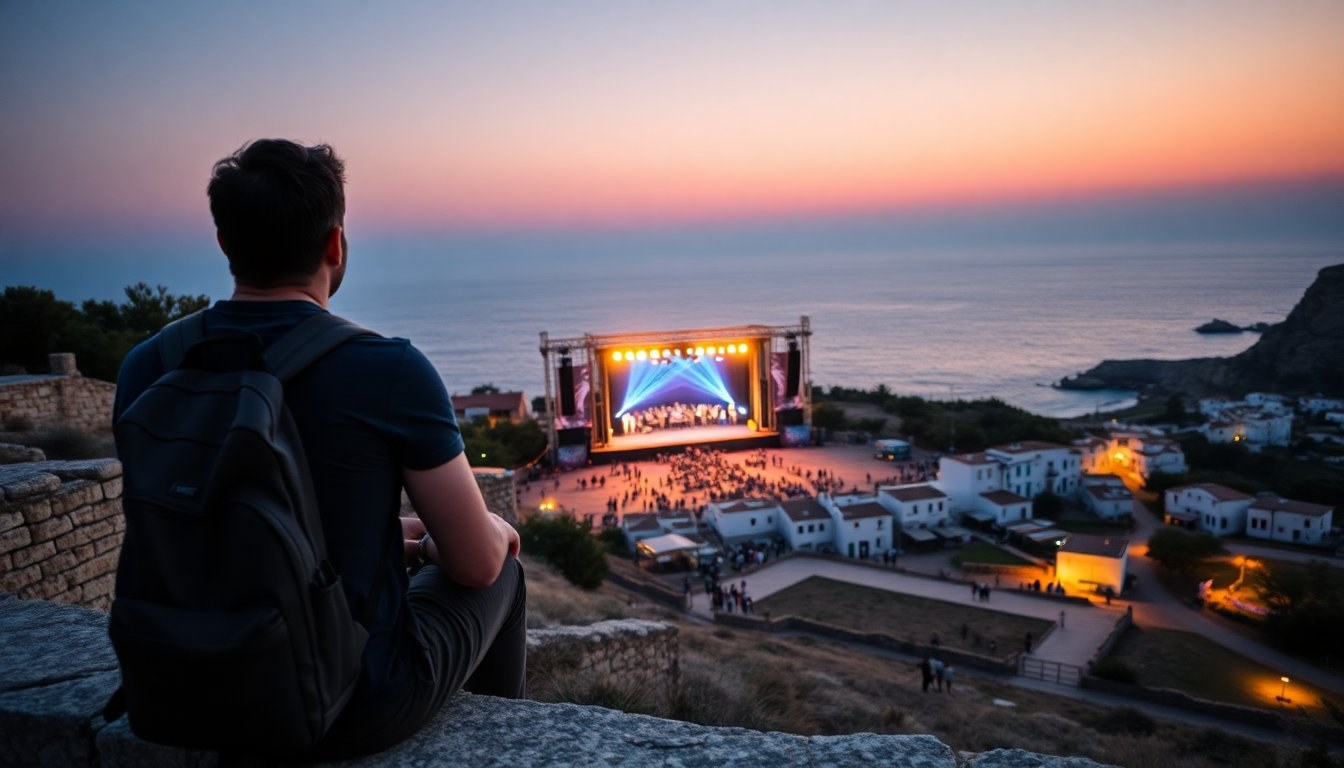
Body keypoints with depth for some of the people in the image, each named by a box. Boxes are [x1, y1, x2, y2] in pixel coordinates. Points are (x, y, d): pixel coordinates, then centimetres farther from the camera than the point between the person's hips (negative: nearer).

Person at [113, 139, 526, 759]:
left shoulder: (147, 371, -6)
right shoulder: (391, 372, -23)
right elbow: (476, 562, -16)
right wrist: (495, 531, 9)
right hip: (359, 712, -5)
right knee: (502, 571, 22)